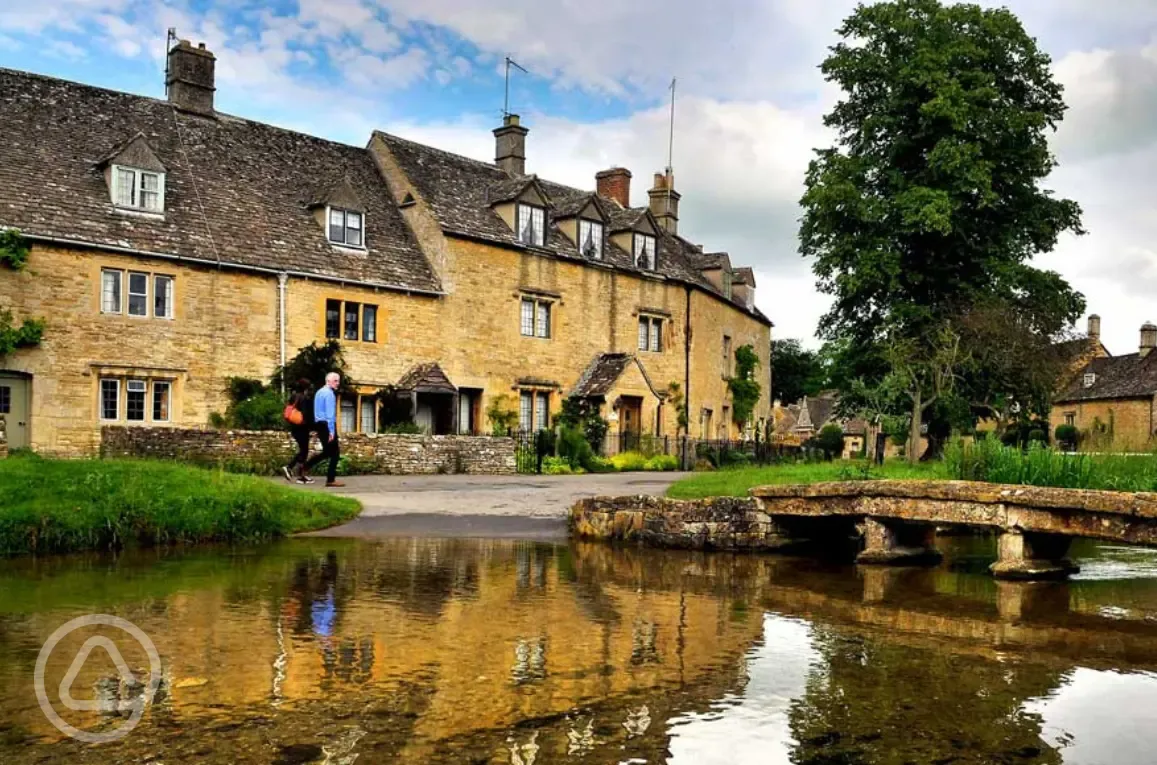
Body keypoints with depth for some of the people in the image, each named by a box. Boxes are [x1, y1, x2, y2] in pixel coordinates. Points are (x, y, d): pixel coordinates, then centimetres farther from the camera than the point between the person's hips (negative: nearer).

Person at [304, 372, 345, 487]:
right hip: (327, 425, -9)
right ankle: (331, 480, -3)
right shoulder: (329, 393, -13)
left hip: (319, 424, 9)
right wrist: (332, 431, -22)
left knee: (327, 451, 19)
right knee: (335, 452, -3)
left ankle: (306, 466, 11)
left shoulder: (319, 392, 18)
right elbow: (330, 414, -20)